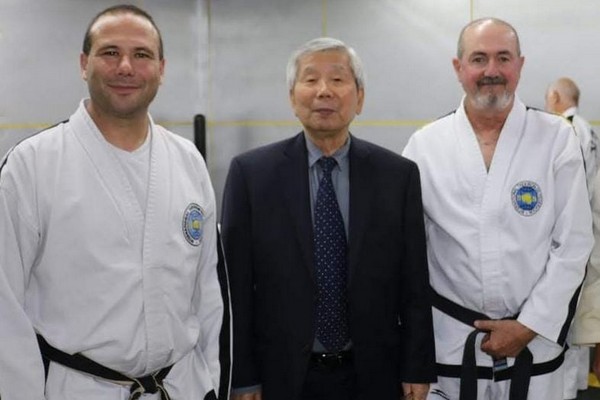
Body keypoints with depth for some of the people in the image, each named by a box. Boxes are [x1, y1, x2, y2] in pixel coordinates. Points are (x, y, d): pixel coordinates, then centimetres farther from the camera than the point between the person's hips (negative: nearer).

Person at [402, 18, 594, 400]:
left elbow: (573, 243, -4)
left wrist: (529, 326, -8)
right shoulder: (425, 144, -2)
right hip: (448, 339, 0)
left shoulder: (557, 137, -3)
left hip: (535, 340, 0)